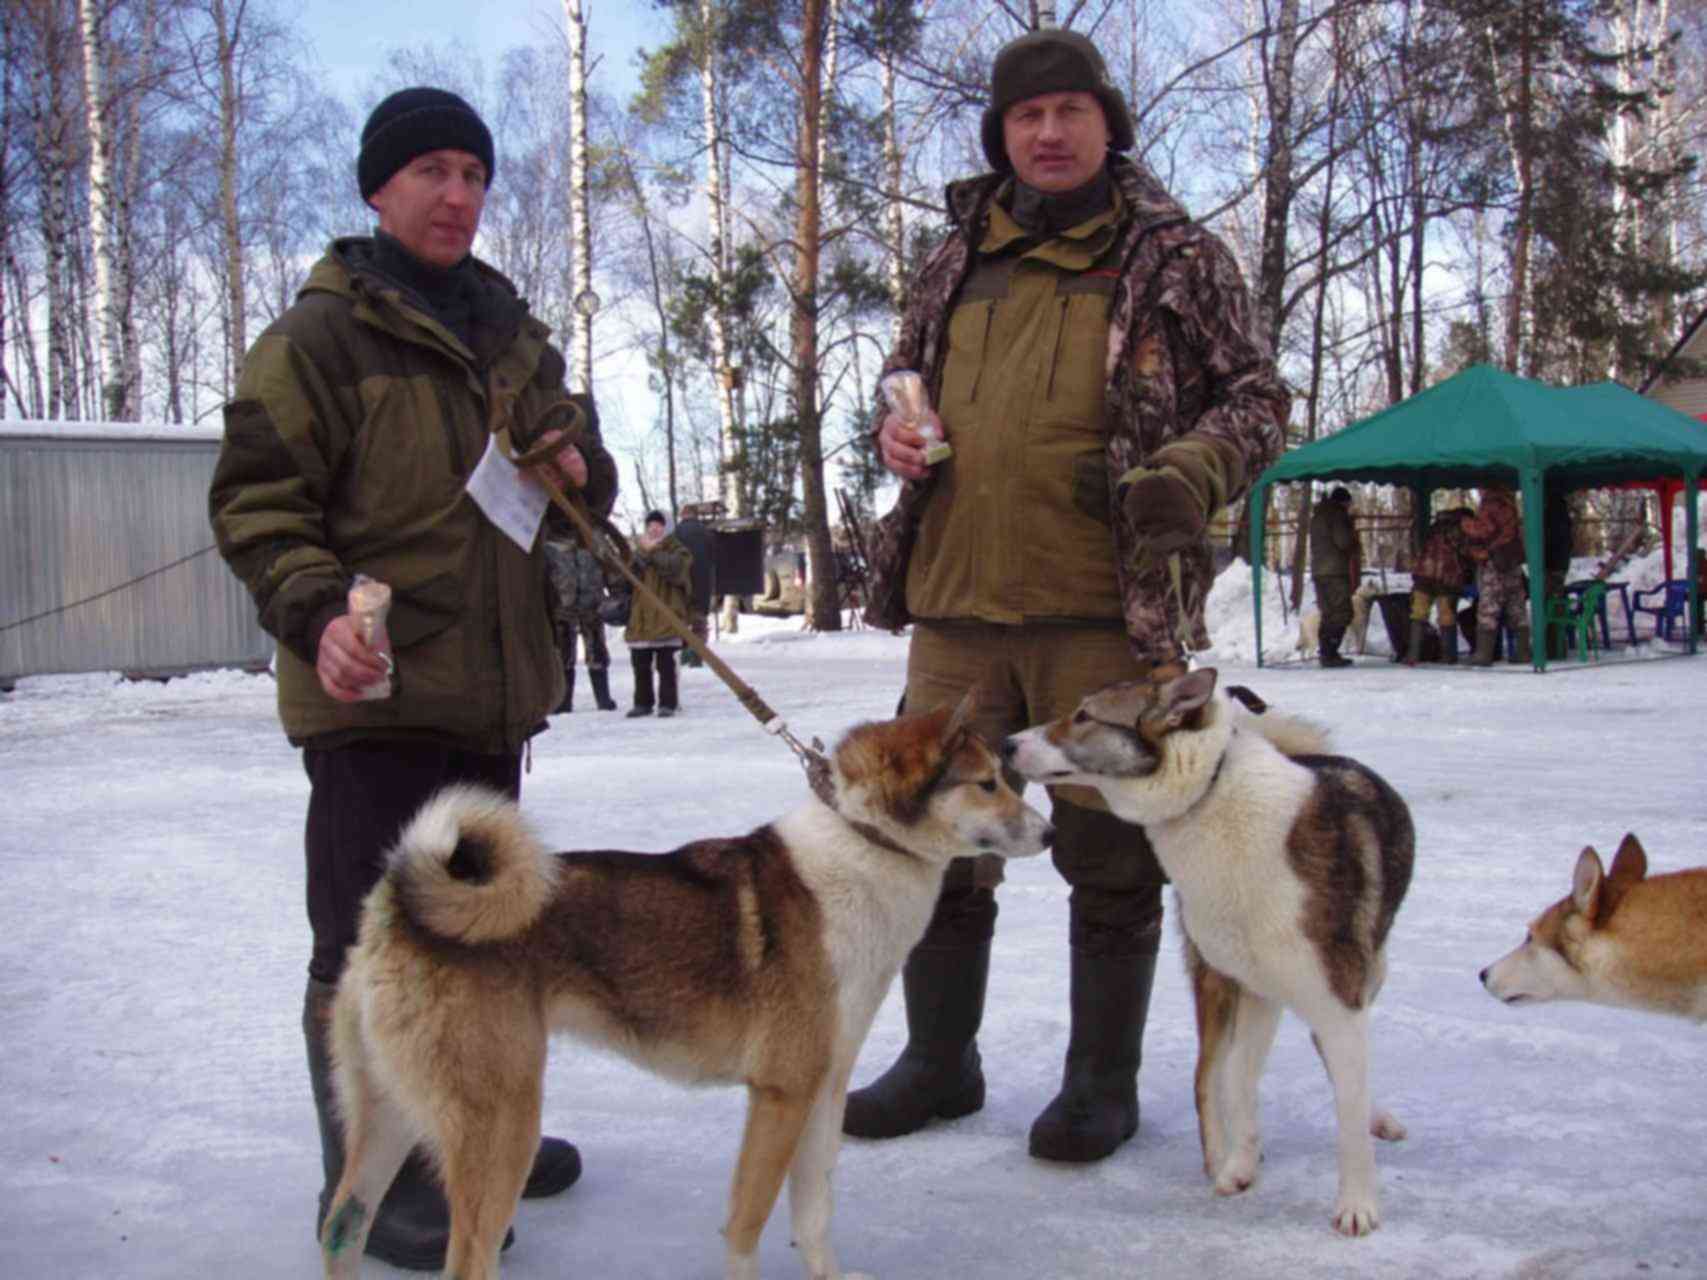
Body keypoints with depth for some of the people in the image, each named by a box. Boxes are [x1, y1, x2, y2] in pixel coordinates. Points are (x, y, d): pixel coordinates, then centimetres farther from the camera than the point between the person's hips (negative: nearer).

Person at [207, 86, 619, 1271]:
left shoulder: (513, 337, 16)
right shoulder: (319, 336, -6)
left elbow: (582, 479, 24)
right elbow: (254, 502, -10)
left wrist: (580, 471, 0)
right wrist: (317, 613, -26)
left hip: (493, 684, 7)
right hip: (374, 688, -7)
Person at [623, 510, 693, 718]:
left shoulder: (678, 551, 4)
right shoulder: (640, 550, 18)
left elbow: (674, 568, -18)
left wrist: (653, 552, -17)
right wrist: (643, 553, -12)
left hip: (667, 618, -5)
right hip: (641, 617, 5)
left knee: (665, 663, -5)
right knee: (640, 663, 8)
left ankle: (668, 703, 1)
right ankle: (643, 702, 18)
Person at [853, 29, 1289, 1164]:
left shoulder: (1177, 257, 3)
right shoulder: (960, 258, 14)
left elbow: (1258, 400, 4)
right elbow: (906, 366, 27)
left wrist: (1188, 473, -16)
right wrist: (896, 424, 4)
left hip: (1108, 610, -4)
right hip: (956, 602, 4)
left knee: (1109, 855, 5)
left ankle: (1104, 1080, 22)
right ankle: (939, 1059, 29)